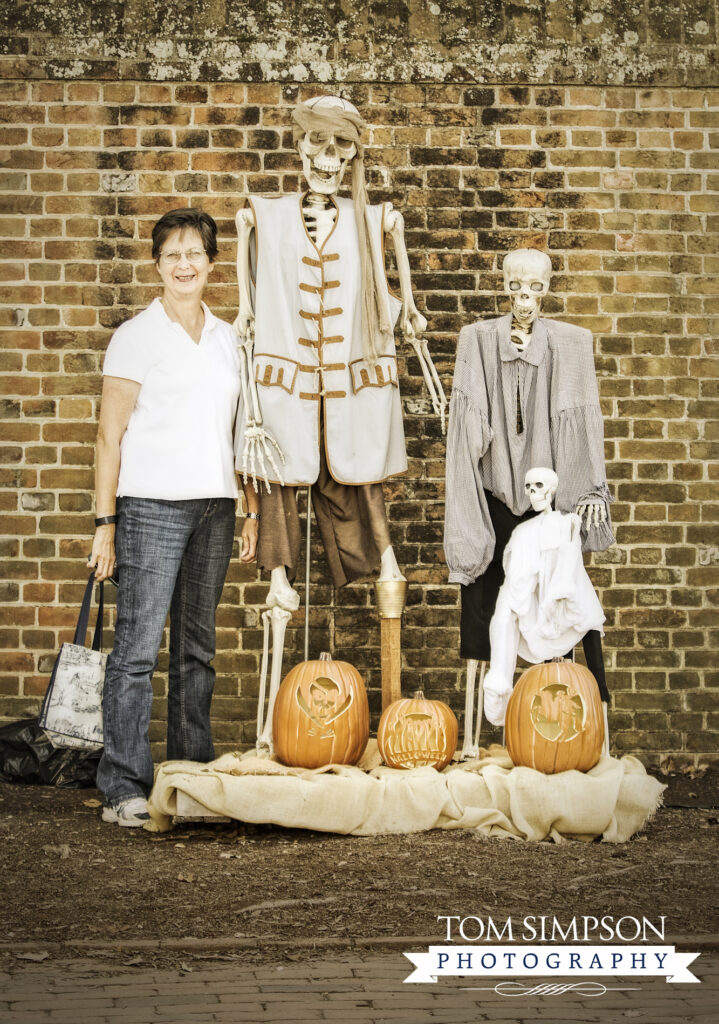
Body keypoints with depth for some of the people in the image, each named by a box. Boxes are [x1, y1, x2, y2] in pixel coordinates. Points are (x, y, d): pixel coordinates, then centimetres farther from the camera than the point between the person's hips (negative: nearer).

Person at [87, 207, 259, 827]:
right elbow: (110, 435, -2)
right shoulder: (137, 336, 0)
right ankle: (124, 788, -5)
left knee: (198, 647, 10)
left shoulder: (226, 338, 14)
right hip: (152, 505, -5)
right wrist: (106, 521, -8)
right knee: (139, 647, -8)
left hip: (214, 506, 5)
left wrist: (253, 509, 13)